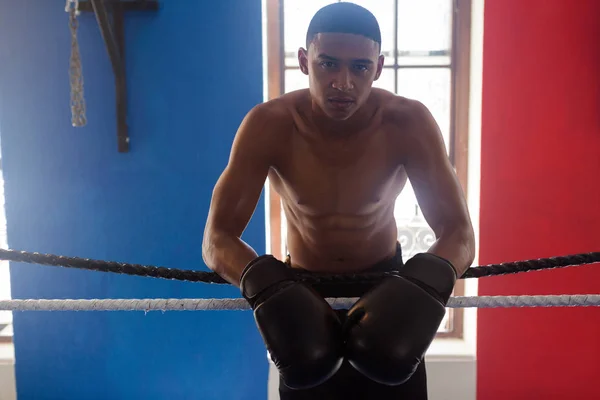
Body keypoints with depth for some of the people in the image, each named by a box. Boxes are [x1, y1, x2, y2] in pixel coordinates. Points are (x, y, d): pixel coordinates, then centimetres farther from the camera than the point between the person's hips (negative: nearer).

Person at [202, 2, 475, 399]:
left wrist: (424, 287, -44)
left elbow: (459, 232, -23)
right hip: (302, 291, 0)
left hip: (386, 283, 1)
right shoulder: (268, 125, -25)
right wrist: (266, 287, -45)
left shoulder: (408, 123, -24)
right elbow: (217, 238, -25)